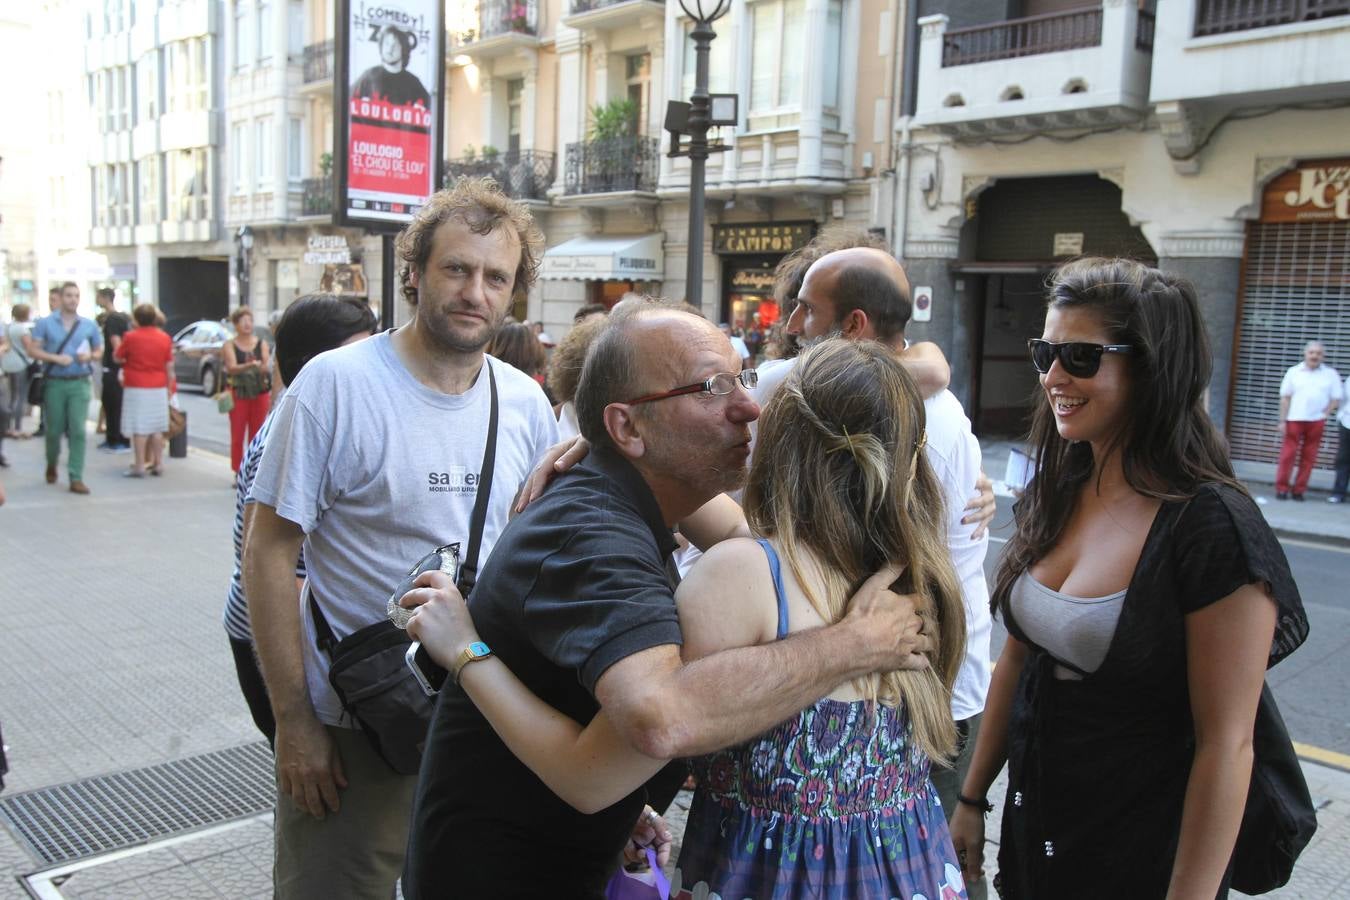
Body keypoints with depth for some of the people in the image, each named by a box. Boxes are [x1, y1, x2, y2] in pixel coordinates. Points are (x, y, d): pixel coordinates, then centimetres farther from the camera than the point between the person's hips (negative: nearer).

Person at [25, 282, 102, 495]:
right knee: (54, 430, 9)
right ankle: (51, 465, 37)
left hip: (79, 383, 0)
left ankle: (76, 478, -6)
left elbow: (99, 351, 14)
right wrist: (56, 358, -16)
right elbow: (32, 350, -2)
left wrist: (90, 356, -8)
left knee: (78, 431, -8)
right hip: (54, 383, 0)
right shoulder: (45, 323, 2)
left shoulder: (89, 325, 7)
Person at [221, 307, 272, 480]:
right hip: (238, 393, -1)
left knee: (256, 435, 5)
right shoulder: (229, 345, 3)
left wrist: (264, 367, -28)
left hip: (260, 393, 2)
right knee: (237, 436, -2)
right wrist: (250, 365, -30)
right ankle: (238, 473, 5)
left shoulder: (261, 344, 7)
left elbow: (267, 366, -4)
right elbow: (232, 367, -12)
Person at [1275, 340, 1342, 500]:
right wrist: (1282, 420, -2)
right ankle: (1282, 488, 3)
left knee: (1309, 457, 3)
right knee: (1288, 454, -2)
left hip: (1316, 422, 1)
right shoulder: (1294, 372, 6)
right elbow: (1285, 398, 4)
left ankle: (1299, 490, 9)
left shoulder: (1330, 374, 7)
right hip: (1294, 420, -1)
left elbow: (1336, 398, 8)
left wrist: (1325, 414, -5)